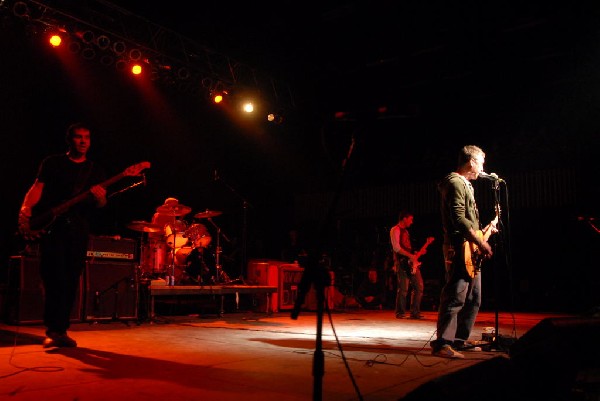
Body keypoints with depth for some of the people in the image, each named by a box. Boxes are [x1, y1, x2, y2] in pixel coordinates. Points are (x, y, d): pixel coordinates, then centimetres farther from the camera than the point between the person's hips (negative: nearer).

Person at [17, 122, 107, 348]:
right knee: (53, 277, -9)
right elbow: (37, 188, -1)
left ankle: (61, 330, 12)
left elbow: (101, 203, 5)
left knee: (71, 280, 3)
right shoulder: (52, 163, 10)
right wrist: (25, 209, -19)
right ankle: (52, 330, -2)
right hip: (50, 226, -2)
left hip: (79, 229, 2)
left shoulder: (95, 171, 15)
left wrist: (100, 198, -20)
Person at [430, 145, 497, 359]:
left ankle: (459, 340, 22)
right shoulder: (456, 183, -10)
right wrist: (480, 242, -20)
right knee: (455, 298, -14)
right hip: (459, 249, -11)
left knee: (473, 299, 15)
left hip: (470, 251, 11)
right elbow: (459, 219, -21)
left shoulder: (465, 185, 23)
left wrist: (486, 229, 23)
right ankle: (442, 343, -14)